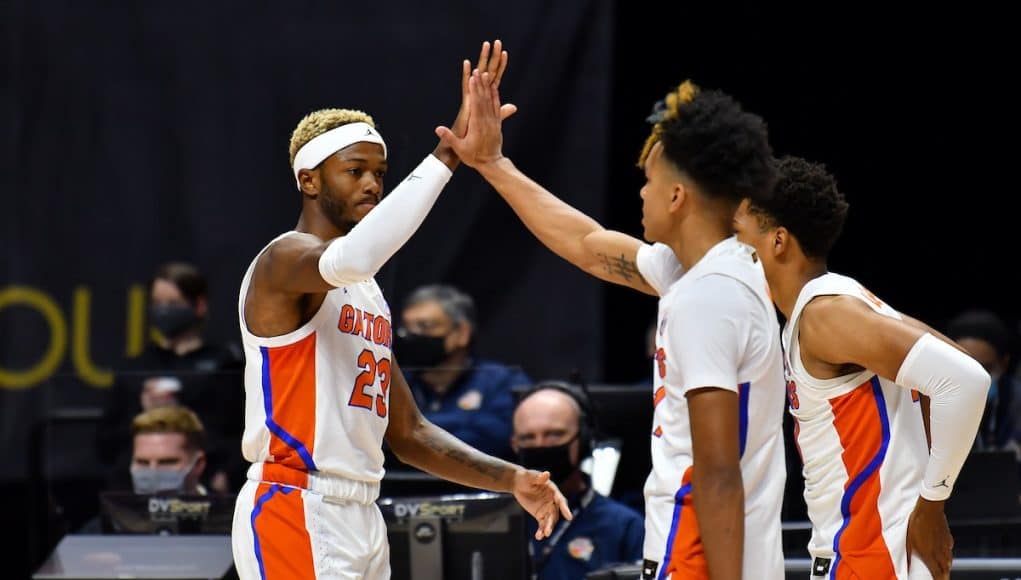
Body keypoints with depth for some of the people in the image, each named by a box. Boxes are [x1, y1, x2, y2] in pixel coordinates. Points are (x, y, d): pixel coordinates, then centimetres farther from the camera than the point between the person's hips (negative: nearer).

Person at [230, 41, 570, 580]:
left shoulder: (368, 296, 21)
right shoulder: (284, 260, -8)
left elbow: (407, 433, 22)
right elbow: (350, 259, -34)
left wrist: (510, 479, 7)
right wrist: (448, 152, -32)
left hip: (360, 519, 10)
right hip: (296, 513, -10)